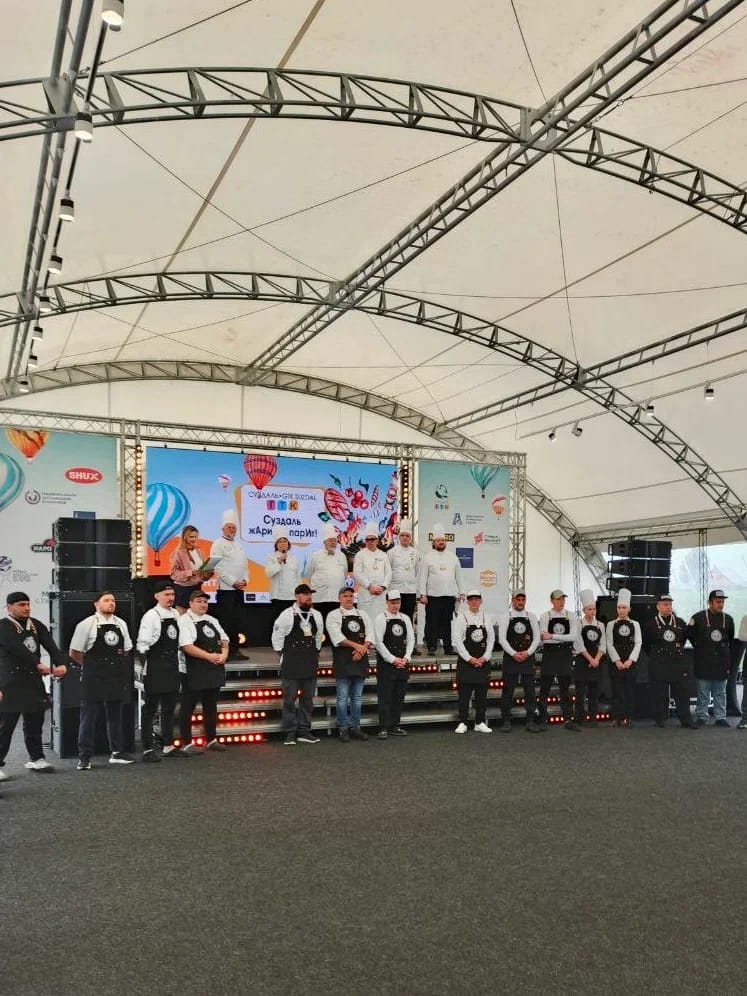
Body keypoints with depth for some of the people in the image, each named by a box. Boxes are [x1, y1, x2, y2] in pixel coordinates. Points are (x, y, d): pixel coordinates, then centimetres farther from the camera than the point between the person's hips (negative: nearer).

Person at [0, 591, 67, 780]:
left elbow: (51, 646, 0)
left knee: (35, 722, 13)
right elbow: (17, 648, -20)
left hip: (34, 681, 6)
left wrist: (62, 664, -17)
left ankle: (36, 758, 26)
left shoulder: (37, 626, 10)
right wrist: (38, 664, -27)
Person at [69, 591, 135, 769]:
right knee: (88, 716, 1)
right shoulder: (86, 624, -7)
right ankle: (84, 757, 9)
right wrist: (91, 666, 0)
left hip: (116, 676, 5)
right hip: (93, 677, -5)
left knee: (115, 714, 14)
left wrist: (120, 666, 6)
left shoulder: (121, 624, 8)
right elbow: (74, 652, -3)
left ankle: (117, 752, 24)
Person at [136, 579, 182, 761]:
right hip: (155, 668, -7)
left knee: (169, 708, 14)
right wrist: (146, 667, -14)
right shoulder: (151, 616, -11)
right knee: (150, 709, 0)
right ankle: (148, 749, 6)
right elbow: (143, 643, -13)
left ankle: (168, 746, 24)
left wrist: (178, 663, 13)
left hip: (172, 666, 7)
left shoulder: (176, 614, 9)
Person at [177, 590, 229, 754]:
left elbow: (224, 639, 16)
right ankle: (186, 744, 7)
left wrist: (224, 654, -5)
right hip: (193, 672, -8)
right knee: (188, 707, 0)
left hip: (214, 670, 8)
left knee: (211, 706, 16)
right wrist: (209, 656, -20)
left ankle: (211, 740, 27)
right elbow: (187, 646, -19)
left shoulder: (212, 620, 15)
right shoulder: (184, 621, -9)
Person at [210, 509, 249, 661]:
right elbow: (218, 568, -13)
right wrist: (233, 582, -15)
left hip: (239, 589, 7)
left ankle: (234, 649, 17)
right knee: (225, 621, -5)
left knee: (237, 621, 10)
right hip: (226, 588, -7)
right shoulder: (218, 544, -5)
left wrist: (244, 580, 2)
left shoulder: (238, 544, 18)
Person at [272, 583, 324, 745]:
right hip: (291, 665, -5)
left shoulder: (317, 615, 8)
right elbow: (277, 637, -3)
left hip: (310, 664, 5)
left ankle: (304, 732, 18)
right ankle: (290, 734, 6)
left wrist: (315, 653, 13)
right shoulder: (287, 615, -8)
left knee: (308, 699, 9)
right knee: (290, 699, -1)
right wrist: (284, 655, 0)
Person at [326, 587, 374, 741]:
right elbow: (337, 637, -12)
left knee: (357, 696, 10)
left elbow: (370, 635, 5)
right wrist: (356, 645, -17)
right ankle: (343, 728, 6)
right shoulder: (334, 615, 0)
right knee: (343, 697, -1)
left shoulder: (363, 614, 14)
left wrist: (362, 650, -11)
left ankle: (355, 727, 17)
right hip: (342, 660, -4)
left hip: (360, 659, 4)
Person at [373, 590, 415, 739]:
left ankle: (395, 726, 18)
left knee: (399, 696, 9)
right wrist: (393, 659, -13)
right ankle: (383, 728, 0)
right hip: (386, 663, -5)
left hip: (403, 663, 5)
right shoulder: (381, 619, -6)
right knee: (385, 697, -4)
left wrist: (405, 658, -5)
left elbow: (411, 639, 9)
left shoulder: (405, 618, 10)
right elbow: (379, 642, -11)